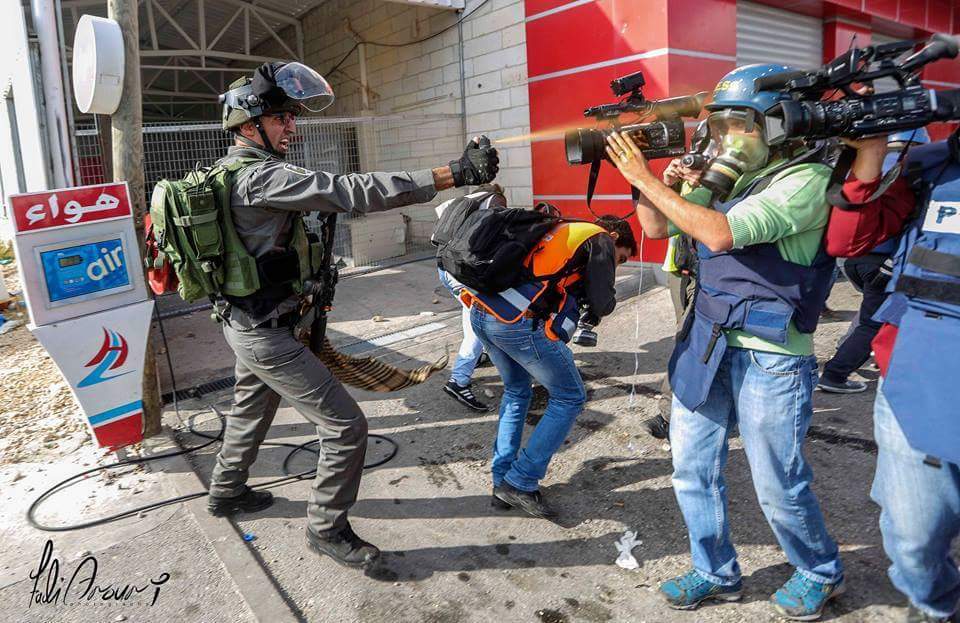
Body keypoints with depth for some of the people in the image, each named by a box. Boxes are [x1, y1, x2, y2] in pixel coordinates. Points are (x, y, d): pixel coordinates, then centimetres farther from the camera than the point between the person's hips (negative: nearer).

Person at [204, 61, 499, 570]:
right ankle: (327, 529, 14)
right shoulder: (259, 177, -23)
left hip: (245, 323, 11)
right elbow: (352, 191, -34)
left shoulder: (232, 172, 8)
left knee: (251, 412, 31)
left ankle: (226, 491, 52)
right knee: (346, 427, -3)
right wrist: (454, 174, -38)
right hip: (267, 334, -11)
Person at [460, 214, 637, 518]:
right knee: (569, 398, 10)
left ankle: (502, 482, 27)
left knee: (516, 392, 27)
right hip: (519, 322, -8)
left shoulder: (564, 230, 31)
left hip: (481, 312, 8)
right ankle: (520, 483, 10)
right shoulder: (600, 240, 9)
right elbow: (602, 304, 0)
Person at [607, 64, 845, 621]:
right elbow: (657, 229, 14)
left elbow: (722, 234, -27)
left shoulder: (806, 180, -13)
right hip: (706, 345, 7)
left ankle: (822, 573, 38)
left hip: (769, 359, -7)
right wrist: (642, 180, -4)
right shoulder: (731, 177, 10)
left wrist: (647, 179, -20)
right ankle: (718, 574, 33)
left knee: (779, 487, 8)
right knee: (693, 468, 13)